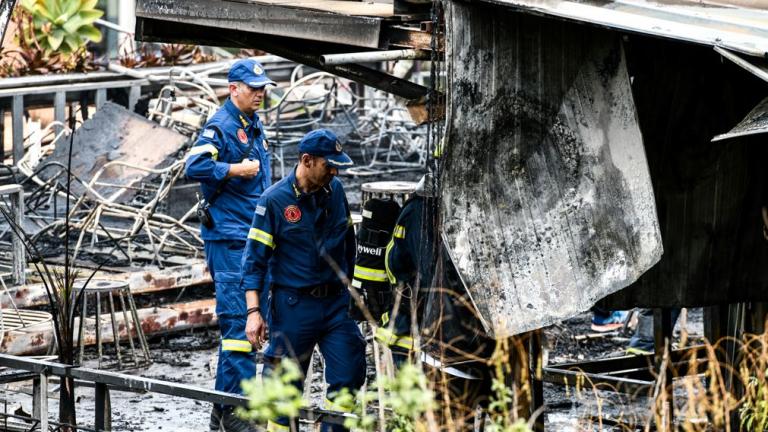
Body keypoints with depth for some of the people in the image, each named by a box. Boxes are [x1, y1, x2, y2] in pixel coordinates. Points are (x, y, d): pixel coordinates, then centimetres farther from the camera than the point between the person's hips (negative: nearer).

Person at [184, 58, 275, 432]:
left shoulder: (255, 127, 17)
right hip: (228, 235, -9)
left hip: (254, 235, 9)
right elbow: (194, 166, -24)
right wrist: (235, 169, -20)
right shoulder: (220, 126, -10)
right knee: (238, 319, -13)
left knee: (242, 319, 11)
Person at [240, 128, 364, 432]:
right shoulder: (275, 199, -9)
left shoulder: (335, 190, 4)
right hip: (293, 304, -4)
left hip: (336, 302, 4)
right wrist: (253, 311, -15)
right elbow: (255, 257, -8)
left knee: (349, 377, -1)